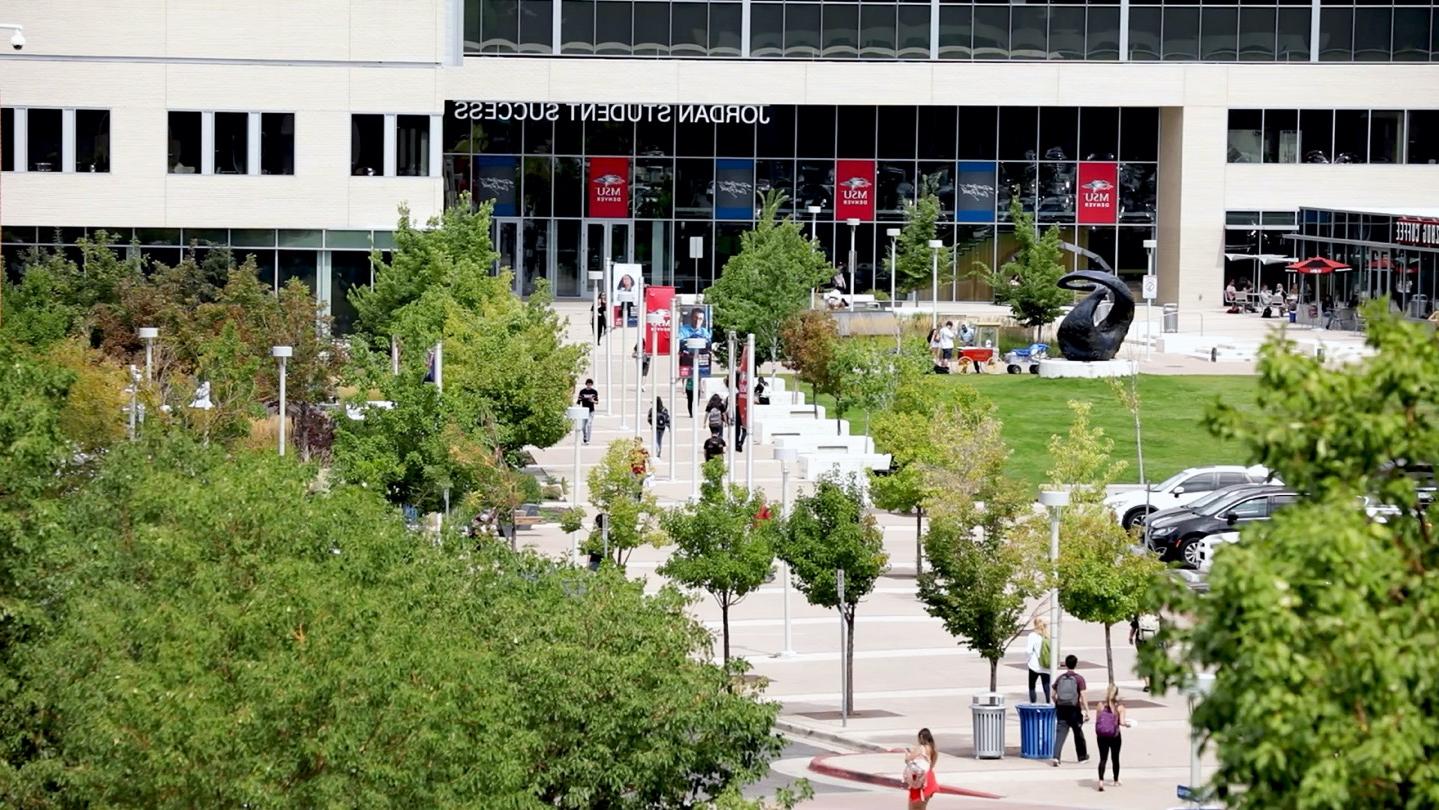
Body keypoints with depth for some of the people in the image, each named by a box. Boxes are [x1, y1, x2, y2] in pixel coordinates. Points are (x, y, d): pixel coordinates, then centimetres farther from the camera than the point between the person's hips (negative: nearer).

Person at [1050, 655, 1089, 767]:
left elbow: (1054, 695, 6)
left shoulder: (1060, 678, 4)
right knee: (1078, 733, 16)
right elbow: (1082, 696, -13)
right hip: (1074, 710, -2)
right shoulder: (1079, 679, -6)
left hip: (1061, 709, 2)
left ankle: (1056, 757, -17)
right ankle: (1082, 756, 31)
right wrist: (1086, 711, -11)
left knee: (1060, 733, -1)